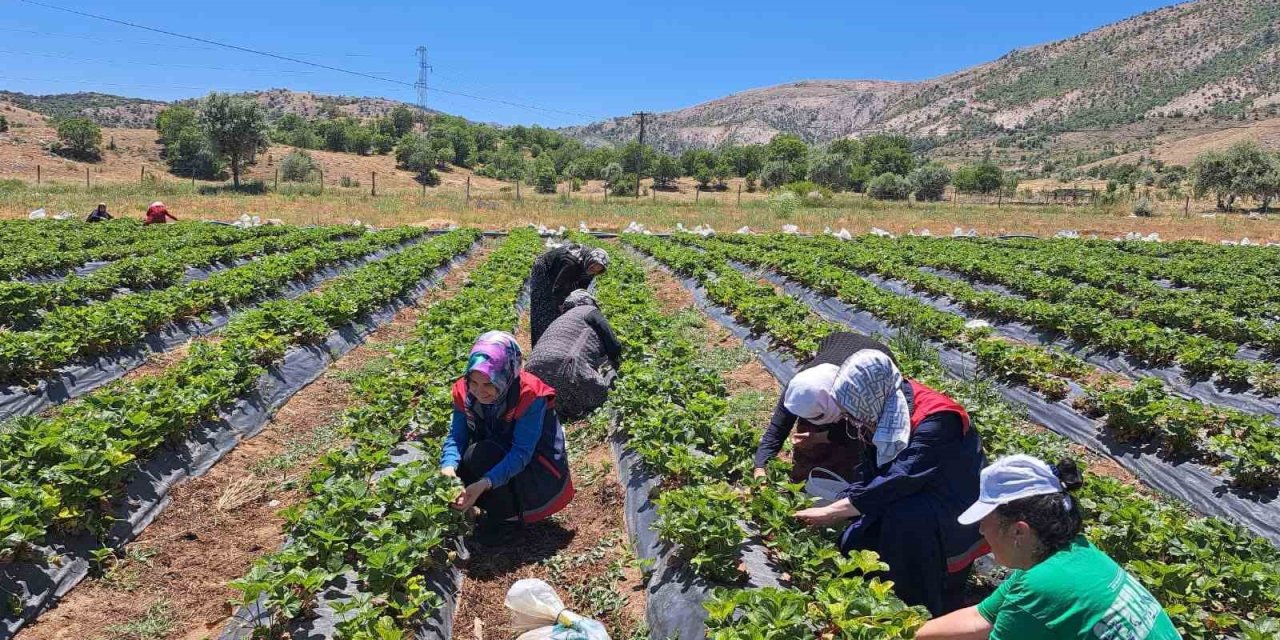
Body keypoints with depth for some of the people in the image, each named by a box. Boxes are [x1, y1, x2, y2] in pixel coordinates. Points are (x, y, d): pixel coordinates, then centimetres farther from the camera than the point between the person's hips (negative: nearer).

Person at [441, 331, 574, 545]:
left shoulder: (530, 396, -28)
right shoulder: (465, 391, -11)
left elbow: (522, 453, -32)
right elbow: (456, 436, -12)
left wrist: (485, 484, -44)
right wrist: (449, 468, -34)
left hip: (539, 475, -6)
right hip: (501, 463, 6)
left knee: (479, 455, -30)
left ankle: (509, 517, -8)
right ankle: (499, 506, 7)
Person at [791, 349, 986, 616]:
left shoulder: (936, 421, -32)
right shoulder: (882, 409, -8)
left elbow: (898, 481, -37)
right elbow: (868, 473, -1)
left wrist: (832, 512, -33)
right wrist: (833, 509, -16)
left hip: (954, 502, -7)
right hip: (916, 493, 7)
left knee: (906, 518, -34)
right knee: (855, 545, -8)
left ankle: (924, 611, -16)